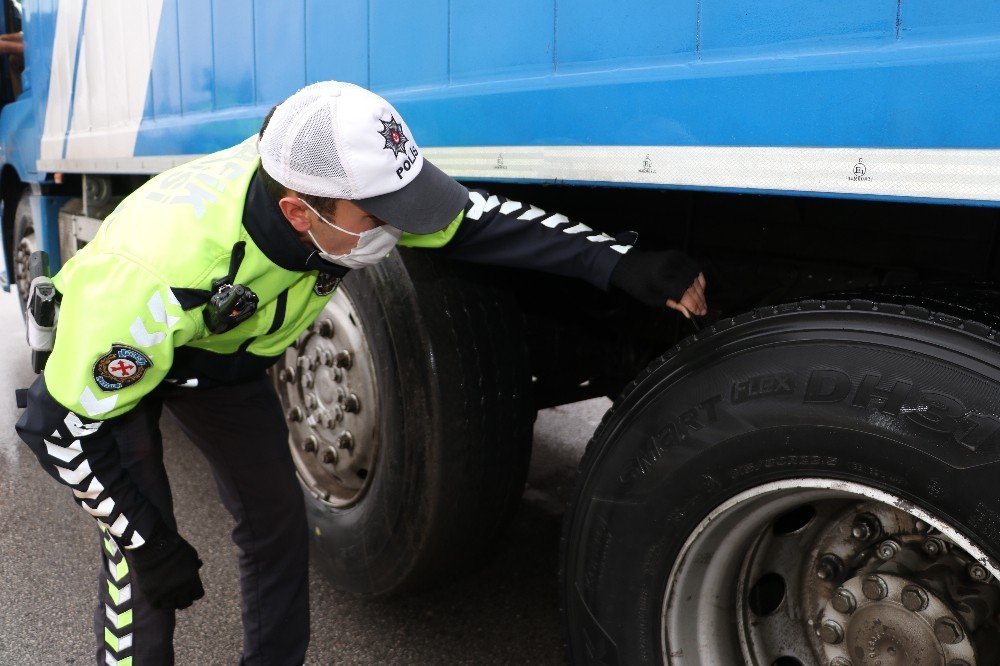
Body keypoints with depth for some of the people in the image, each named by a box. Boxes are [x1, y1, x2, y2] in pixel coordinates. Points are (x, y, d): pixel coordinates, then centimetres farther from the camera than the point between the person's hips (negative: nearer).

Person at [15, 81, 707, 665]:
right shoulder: (164, 264, -44)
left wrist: (624, 266, -29)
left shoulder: (350, 188, -31)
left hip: (225, 350, 5)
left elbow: (479, 219, -22)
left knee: (278, 516, 4)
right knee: (140, 551, -12)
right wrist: (152, 545, -25)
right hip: (111, 354, -4)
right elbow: (66, 423, -32)